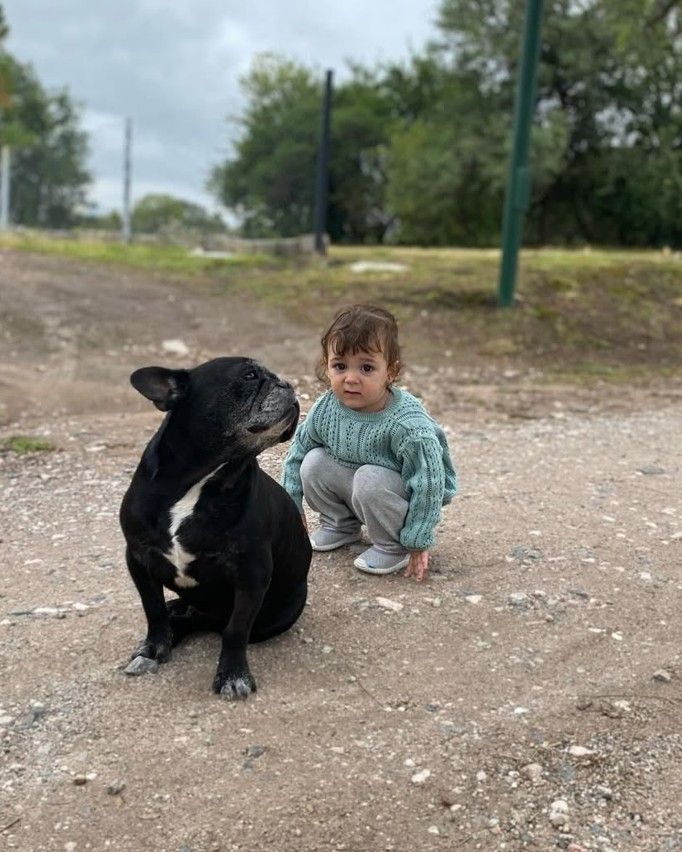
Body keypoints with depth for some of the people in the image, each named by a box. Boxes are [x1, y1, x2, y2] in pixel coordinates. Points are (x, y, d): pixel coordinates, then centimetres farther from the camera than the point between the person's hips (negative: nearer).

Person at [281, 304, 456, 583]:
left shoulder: (408, 425, -35)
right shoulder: (325, 409, -17)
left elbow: (428, 483, -28)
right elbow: (298, 449, -1)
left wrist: (417, 542, -22)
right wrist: (292, 506, 3)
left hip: (401, 493, -6)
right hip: (351, 480, 6)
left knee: (369, 481, -34)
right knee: (313, 463, -14)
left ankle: (393, 546, -8)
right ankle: (341, 525, 10)